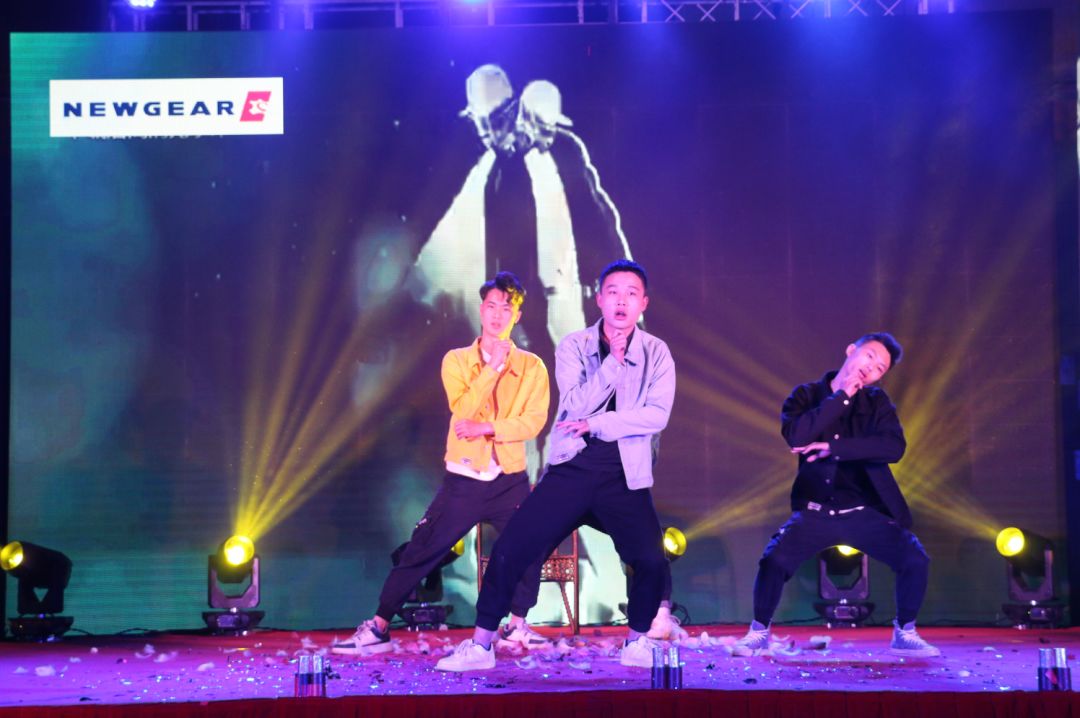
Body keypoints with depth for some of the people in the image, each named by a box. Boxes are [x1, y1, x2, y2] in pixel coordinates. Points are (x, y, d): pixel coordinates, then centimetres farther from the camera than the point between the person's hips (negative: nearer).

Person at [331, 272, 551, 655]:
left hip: (510, 480, 0)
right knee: (419, 553, -1)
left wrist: (487, 427, -18)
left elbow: (533, 421, -9)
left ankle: (517, 625, 11)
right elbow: (463, 410, -12)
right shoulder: (456, 360, 3)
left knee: (532, 549, -10)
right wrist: (493, 367, -16)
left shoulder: (532, 366, 2)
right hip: (463, 479, 0)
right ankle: (378, 627, 7)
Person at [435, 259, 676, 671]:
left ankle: (637, 641, 11)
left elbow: (657, 415, -9)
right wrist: (613, 359, -18)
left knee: (652, 560, -17)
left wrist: (597, 424, -15)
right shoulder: (574, 346, 3)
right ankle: (480, 645, 9)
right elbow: (576, 406, -11)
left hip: (625, 477, 0)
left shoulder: (656, 353, 3)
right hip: (571, 469, 0)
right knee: (509, 550, -7)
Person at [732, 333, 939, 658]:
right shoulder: (807, 395, 0)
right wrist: (842, 396, -17)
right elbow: (795, 436, -20)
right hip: (816, 511, -1)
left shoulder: (877, 402, 3)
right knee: (773, 561, -21)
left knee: (916, 560, -14)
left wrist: (833, 447, -22)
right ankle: (758, 633, 3)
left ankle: (904, 635, 10)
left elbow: (895, 447, -16)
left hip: (865, 511, 1)